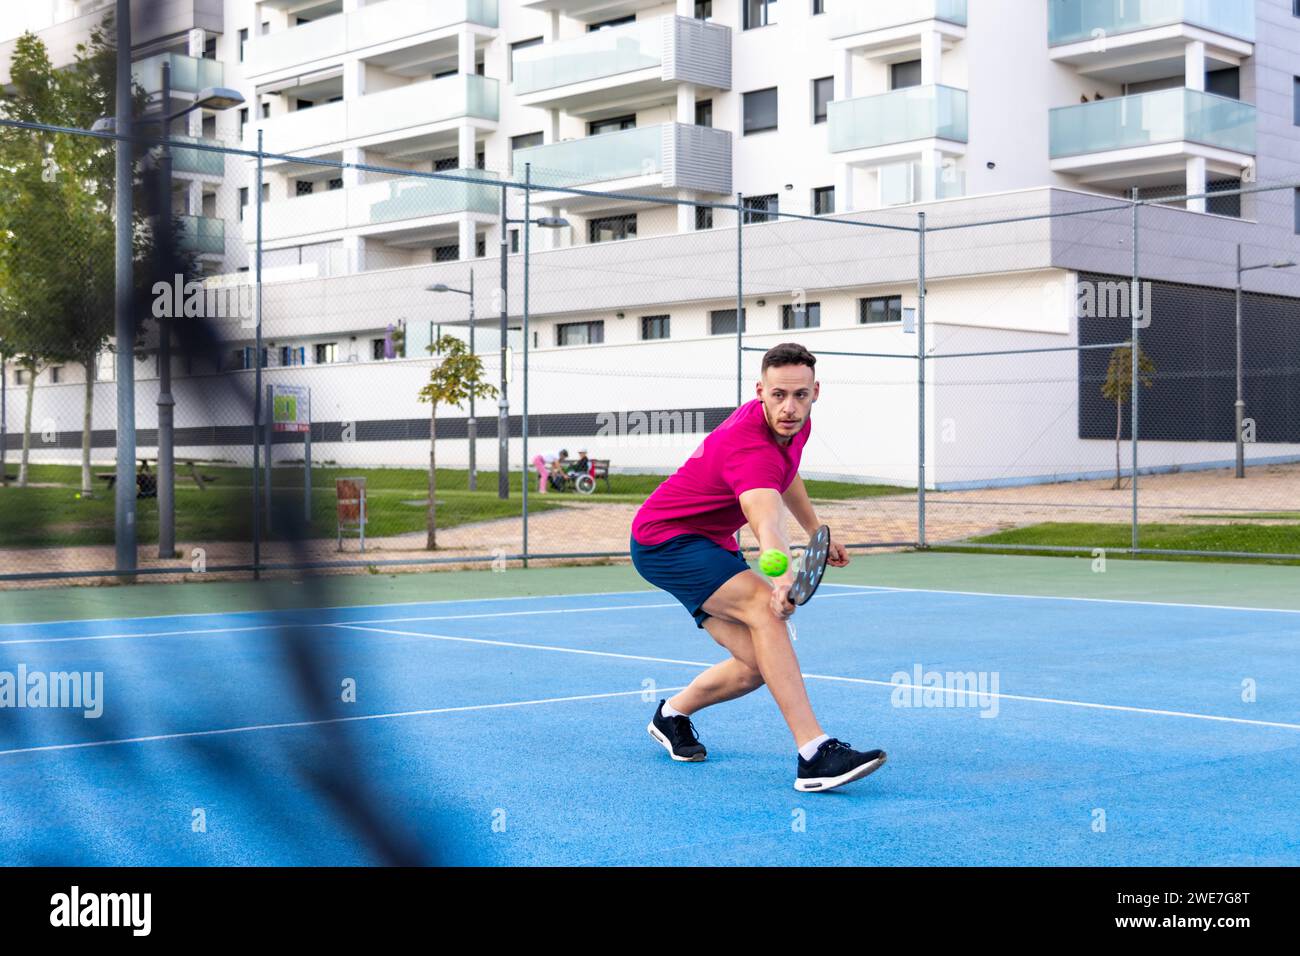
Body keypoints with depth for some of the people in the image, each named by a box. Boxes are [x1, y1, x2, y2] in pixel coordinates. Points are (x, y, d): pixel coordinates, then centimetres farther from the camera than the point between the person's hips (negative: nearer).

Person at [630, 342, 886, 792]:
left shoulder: (797, 426, -4)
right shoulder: (750, 447, -33)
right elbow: (767, 524, -52)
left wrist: (816, 531, 26)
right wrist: (783, 578, -70)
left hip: (710, 544, 9)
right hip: (664, 540, -9)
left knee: (758, 666, -1)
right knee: (762, 605, -32)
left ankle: (673, 713, 27)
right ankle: (815, 754, -37)